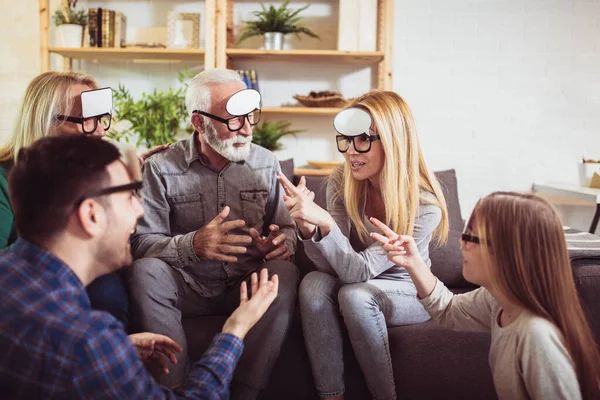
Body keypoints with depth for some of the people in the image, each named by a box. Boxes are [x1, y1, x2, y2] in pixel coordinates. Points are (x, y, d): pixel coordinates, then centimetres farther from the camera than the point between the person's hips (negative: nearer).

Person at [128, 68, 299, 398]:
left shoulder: (266, 164, 3)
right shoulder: (161, 168, -6)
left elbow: (286, 226, 7)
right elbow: (141, 243, -13)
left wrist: (283, 241, -18)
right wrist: (192, 244, -33)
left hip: (248, 287, 2)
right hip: (187, 288, -1)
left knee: (284, 274, -29)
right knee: (146, 272, -30)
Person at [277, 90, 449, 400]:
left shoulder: (425, 205, -25)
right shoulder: (342, 181, -13)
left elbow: (359, 271, -29)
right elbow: (334, 267, -16)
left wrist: (324, 221, -44)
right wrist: (307, 227, -35)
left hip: (408, 293, -3)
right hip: (358, 285, 4)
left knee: (355, 294, -32)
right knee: (314, 284, -27)